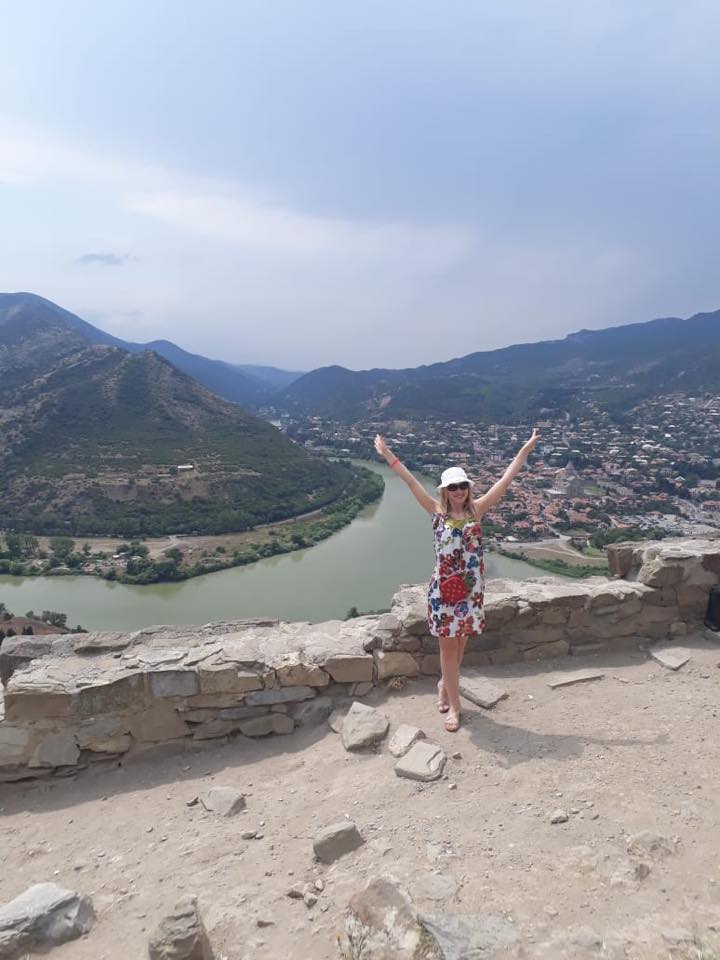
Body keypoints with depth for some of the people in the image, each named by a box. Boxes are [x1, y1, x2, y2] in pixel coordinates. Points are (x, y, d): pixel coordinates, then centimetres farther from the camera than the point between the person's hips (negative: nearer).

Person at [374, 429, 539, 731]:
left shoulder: (477, 510, -1)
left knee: (460, 645, 17)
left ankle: (445, 684, 44)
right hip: (444, 589, -2)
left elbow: (506, 480, -4)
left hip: (471, 589, 2)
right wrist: (388, 456, -12)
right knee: (448, 648, 8)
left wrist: (525, 451, -7)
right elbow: (412, 481, -8)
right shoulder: (437, 511, -3)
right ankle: (453, 705, 24)